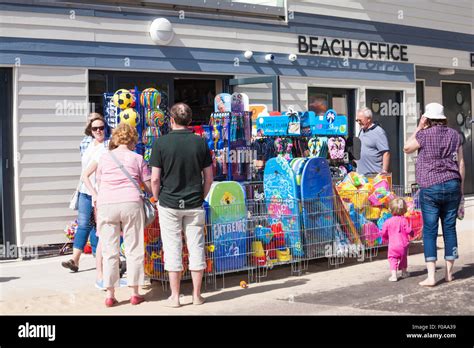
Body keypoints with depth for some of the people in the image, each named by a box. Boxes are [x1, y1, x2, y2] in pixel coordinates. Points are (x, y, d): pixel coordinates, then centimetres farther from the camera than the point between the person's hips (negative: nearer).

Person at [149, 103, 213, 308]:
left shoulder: (161, 143, -8)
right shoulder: (200, 143, 0)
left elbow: (155, 179, -8)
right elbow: (209, 177, 3)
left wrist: (157, 198, 7)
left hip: (169, 204, -2)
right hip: (194, 204, 2)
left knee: (172, 249, 5)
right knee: (196, 248, 8)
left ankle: (175, 296, 9)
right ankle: (197, 295, 14)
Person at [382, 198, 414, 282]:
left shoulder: (388, 222, -4)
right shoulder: (403, 220, -7)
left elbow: (384, 233, 1)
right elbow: (408, 230, -11)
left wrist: (386, 238, 23)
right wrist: (412, 233, 13)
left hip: (393, 245, -1)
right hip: (403, 244, 1)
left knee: (393, 259, 2)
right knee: (403, 257, 22)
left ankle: (394, 275, -12)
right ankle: (404, 272, 37)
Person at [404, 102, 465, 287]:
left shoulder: (425, 134, -6)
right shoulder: (454, 134, 7)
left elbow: (407, 148, 9)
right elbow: (461, 162, 8)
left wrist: (419, 128, 9)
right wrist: (461, 187, 14)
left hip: (430, 187, -4)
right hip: (452, 185, 4)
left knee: (430, 230, -2)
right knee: (449, 228, 10)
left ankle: (431, 276, -7)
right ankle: (449, 272, 17)